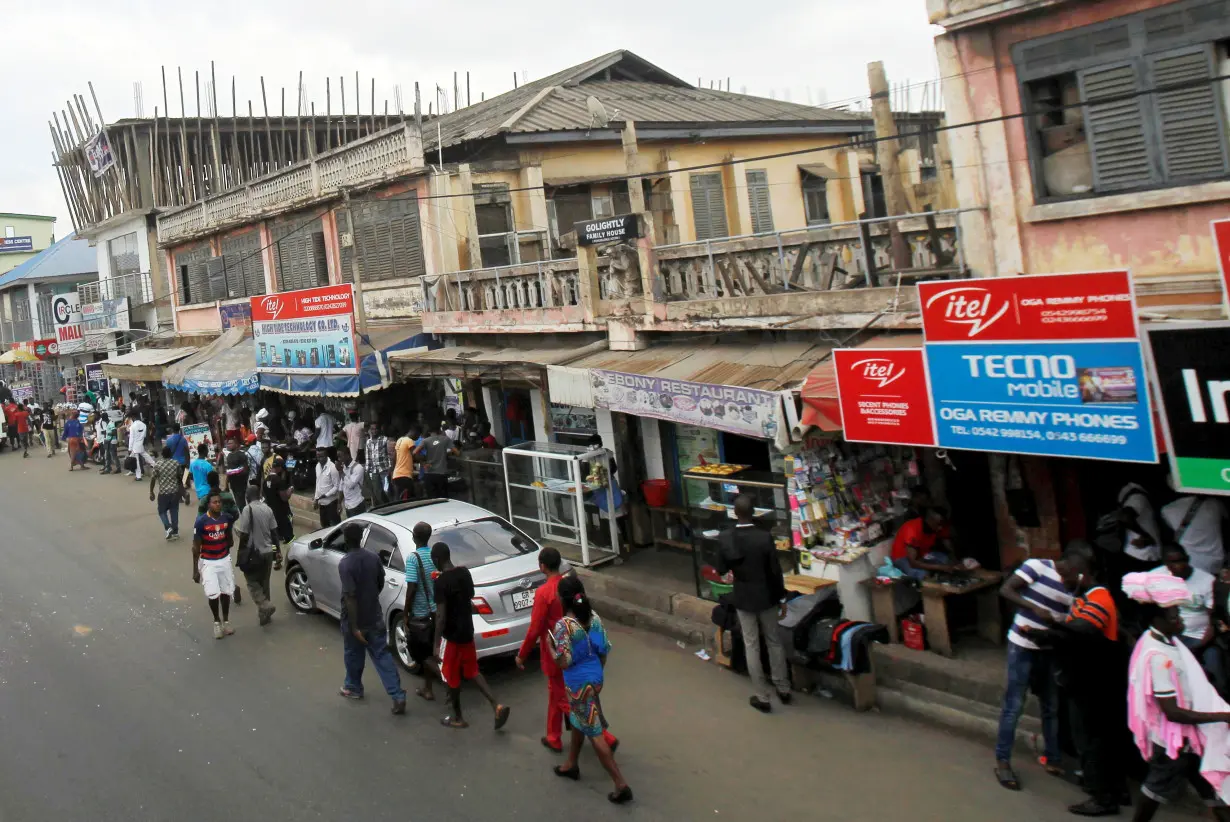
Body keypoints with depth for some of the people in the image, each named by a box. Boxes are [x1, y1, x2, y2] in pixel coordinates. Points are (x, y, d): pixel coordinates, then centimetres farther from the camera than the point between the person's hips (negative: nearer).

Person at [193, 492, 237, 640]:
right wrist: (195, 570, -9)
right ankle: (217, 622, 16)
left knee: (226, 592, 9)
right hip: (208, 562, -3)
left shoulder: (227, 518, -5)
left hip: (224, 560, 3)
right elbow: (196, 547, -10)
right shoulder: (201, 521, -17)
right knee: (213, 594, -8)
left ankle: (226, 621, 28)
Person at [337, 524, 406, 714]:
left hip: (355, 619, -5)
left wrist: (355, 627, -24)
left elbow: (350, 596, -25)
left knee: (353, 654, 19)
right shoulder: (374, 558, -3)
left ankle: (353, 688, 40)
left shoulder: (345, 564, -21)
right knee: (382, 656, 6)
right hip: (375, 617, 5)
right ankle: (398, 696, -2)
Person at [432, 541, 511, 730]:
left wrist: (436, 645, -21)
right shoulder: (464, 572, 0)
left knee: (452, 677, 10)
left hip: (451, 635, -7)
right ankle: (497, 705, 5)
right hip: (467, 630, 7)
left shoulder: (441, 582, -21)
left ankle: (457, 717, 24)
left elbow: (441, 616, -24)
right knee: (472, 671, 17)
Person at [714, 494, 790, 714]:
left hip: (743, 598, 0)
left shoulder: (724, 538, -14)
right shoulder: (765, 537, -18)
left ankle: (762, 697, 15)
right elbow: (776, 570, -11)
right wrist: (782, 599, 1)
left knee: (751, 646, 10)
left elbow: (721, 570, -5)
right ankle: (783, 689, 30)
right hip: (767, 597, 0)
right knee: (774, 642, 18)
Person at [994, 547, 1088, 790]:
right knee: (1014, 705, 1)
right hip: (1023, 646, -6)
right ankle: (1002, 762, 12)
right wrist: (1035, 609, -27)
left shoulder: (1074, 587, 3)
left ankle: (1052, 760, 31)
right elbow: (1005, 590, -18)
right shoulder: (1037, 567, -12)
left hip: (1049, 650, 6)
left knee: (1052, 707, 15)